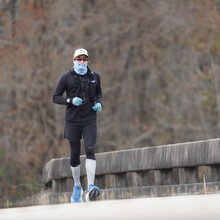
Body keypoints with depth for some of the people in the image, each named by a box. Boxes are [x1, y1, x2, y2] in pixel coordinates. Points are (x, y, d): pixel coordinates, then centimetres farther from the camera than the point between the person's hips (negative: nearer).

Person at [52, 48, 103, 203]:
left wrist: (99, 103, 0)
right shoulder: (67, 78, -2)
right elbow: (55, 97, 1)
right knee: (75, 155, 6)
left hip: (90, 120, 1)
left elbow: (99, 93, 22)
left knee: (90, 150, -17)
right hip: (73, 120, -1)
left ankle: (90, 189, -26)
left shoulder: (95, 77, 6)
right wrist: (70, 100, -16)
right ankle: (77, 187, 27)